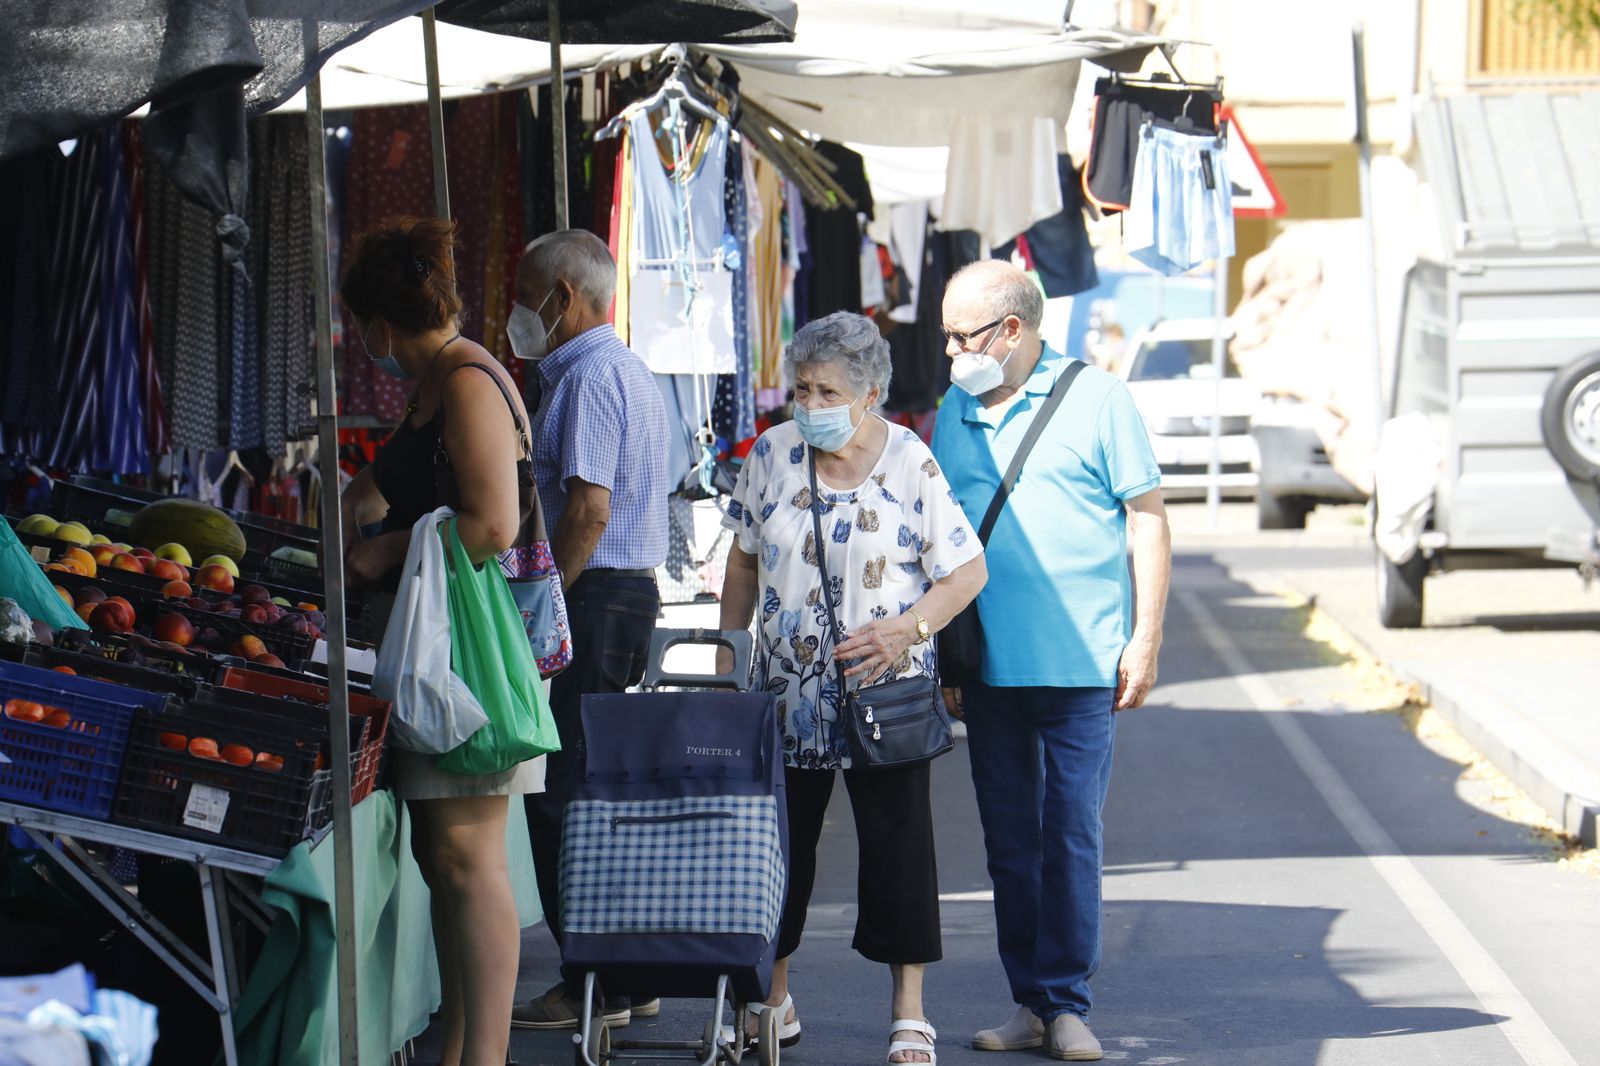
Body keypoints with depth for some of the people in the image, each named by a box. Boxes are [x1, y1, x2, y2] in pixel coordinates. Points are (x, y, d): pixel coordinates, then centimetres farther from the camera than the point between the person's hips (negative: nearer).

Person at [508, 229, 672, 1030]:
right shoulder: (628, 371, 19)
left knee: (563, 796, -6)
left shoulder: (588, 376, -13)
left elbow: (588, 510, -22)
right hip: (632, 591, 10)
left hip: (592, 597, -10)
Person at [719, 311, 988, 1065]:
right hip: (787, 692, 3)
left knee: (897, 846, -1)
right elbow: (744, 563, 12)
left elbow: (967, 571, -6)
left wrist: (907, 629, -20)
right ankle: (772, 997, 23)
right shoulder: (772, 454, 3)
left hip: (885, 693, -3)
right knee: (778, 842, 9)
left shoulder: (910, 464, -7)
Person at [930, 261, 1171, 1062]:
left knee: (1072, 837, -3)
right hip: (986, 665, 5)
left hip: (1080, 665, -5)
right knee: (1008, 841, 8)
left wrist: (1145, 639, -7)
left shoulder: (1094, 399, -2)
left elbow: (1147, 517, -1)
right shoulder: (955, 411, 12)